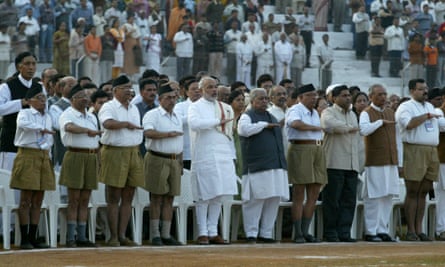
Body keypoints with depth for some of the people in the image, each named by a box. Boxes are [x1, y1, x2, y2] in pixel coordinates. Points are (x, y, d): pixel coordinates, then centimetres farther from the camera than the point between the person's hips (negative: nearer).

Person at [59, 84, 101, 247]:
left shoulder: (92, 117, 19)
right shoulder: (68, 114, -3)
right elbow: (70, 127, -27)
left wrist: (97, 160, 14)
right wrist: (88, 131, -37)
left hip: (91, 159, 6)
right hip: (75, 156, -6)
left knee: (85, 200, 5)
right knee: (74, 200, -7)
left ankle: (81, 237, 7)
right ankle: (70, 239, -5)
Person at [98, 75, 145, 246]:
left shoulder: (134, 109, 18)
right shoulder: (108, 107, -4)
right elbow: (108, 123, -26)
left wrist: (138, 154, 15)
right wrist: (127, 124, -22)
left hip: (133, 153, 6)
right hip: (114, 153, -6)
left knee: (128, 198, 4)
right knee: (114, 198, -4)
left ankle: (122, 235, 7)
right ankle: (113, 237, -2)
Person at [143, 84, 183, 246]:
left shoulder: (177, 118, 19)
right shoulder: (153, 115, -5)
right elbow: (148, 132, -24)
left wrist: (180, 163, 19)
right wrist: (169, 134, -23)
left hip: (174, 160, 6)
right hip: (157, 159, -6)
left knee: (169, 198, 5)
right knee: (157, 198, -5)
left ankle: (166, 234, 9)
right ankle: (155, 235, -2)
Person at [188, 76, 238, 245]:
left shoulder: (224, 108, 17)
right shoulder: (196, 107, -1)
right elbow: (193, 123, -21)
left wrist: (231, 154, 13)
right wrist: (217, 122, -20)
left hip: (223, 155, 6)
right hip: (204, 156, -6)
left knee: (218, 196, 6)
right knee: (204, 196, -4)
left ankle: (213, 232, 11)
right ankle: (203, 233, 1)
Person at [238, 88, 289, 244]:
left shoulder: (272, 118, 23)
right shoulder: (247, 116, 1)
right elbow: (244, 129, -22)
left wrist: (282, 164, 23)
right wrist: (264, 125, -13)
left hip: (276, 167, 7)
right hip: (256, 167, -7)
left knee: (274, 200, 5)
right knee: (255, 201, -9)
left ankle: (266, 233, 11)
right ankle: (251, 234, -6)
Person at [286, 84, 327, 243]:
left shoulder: (315, 113, 21)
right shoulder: (295, 110, -5)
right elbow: (296, 124, -27)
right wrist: (315, 128, -15)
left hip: (317, 151, 8)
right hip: (300, 150, -8)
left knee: (314, 196, 6)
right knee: (299, 195, -6)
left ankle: (305, 231, 12)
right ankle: (298, 234, -4)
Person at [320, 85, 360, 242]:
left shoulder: (352, 115, 23)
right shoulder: (328, 112, 0)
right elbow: (330, 125, -22)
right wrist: (350, 128, -8)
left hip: (351, 164, 7)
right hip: (334, 164, -7)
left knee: (349, 200, 2)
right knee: (332, 200, -5)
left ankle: (344, 232, 5)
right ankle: (330, 233, -1)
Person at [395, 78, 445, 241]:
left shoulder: (430, 107, 21)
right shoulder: (405, 107, -2)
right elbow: (409, 123, -20)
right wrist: (427, 116, -12)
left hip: (432, 152, 7)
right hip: (414, 151, -7)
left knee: (423, 193, 6)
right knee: (412, 193, -5)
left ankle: (419, 230, 9)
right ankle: (410, 231, -4)